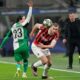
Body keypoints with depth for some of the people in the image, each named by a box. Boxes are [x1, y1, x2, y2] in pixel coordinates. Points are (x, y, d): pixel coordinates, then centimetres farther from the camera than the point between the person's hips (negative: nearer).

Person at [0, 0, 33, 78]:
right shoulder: (22, 25, 0)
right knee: (25, 59, 20)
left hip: (16, 47, 3)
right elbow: (29, 16, -2)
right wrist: (30, 7, 3)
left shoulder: (12, 27, 14)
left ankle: (18, 68, -26)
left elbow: (6, 37, 17)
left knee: (18, 61, 7)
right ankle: (24, 73, 16)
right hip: (24, 46, -3)